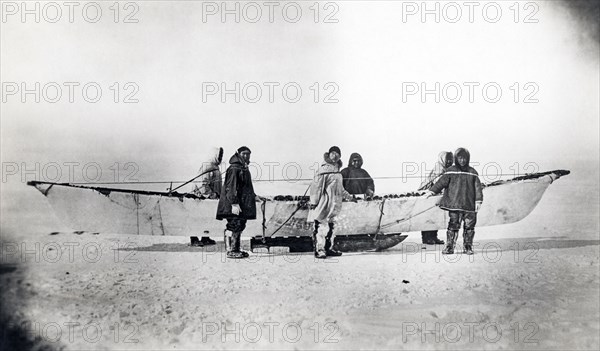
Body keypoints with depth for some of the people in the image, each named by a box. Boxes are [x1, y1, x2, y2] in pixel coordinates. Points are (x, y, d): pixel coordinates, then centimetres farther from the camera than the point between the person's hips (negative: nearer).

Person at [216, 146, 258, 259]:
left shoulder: (244, 168, 18)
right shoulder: (234, 168, -13)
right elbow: (231, 187, -19)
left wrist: (253, 196, 25)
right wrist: (234, 203, -24)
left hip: (243, 203, 10)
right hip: (234, 204, -10)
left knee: (240, 225, 12)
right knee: (234, 226, -10)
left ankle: (236, 249, 18)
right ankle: (230, 251, -6)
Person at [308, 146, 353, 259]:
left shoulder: (337, 171, 17)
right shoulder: (324, 169, -10)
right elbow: (316, 186, -13)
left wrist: (348, 196, 34)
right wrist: (314, 202, -16)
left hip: (334, 205, 9)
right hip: (323, 204, -9)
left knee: (331, 226, 12)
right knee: (321, 226, -7)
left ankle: (329, 248, 20)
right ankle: (319, 250, -3)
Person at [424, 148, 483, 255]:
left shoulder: (472, 172, 8)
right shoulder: (451, 171, 6)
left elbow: (477, 187, 6)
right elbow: (442, 182, 3)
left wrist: (478, 200, -2)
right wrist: (432, 191, -6)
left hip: (469, 204, 1)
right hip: (454, 204, -1)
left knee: (469, 226, 3)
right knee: (453, 225, -3)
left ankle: (468, 247, 13)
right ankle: (449, 247, 2)